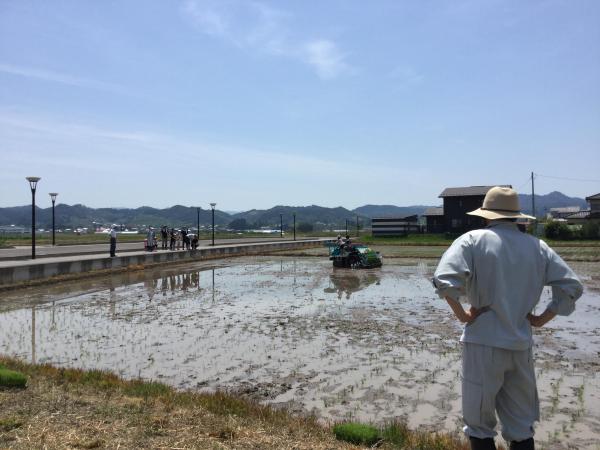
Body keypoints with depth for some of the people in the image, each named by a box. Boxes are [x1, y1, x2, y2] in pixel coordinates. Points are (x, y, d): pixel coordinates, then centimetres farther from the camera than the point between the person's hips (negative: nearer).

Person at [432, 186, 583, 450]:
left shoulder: (473, 240, -8)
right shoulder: (536, 246, 5)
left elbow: (445, 279, -22)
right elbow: (572, 286, 5)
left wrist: (461, 314, -10)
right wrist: (543, 318, 10)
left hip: (484, 343, -4)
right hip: (521, 344, 4)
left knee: (479, 426, 11)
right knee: (521, 427, 18)